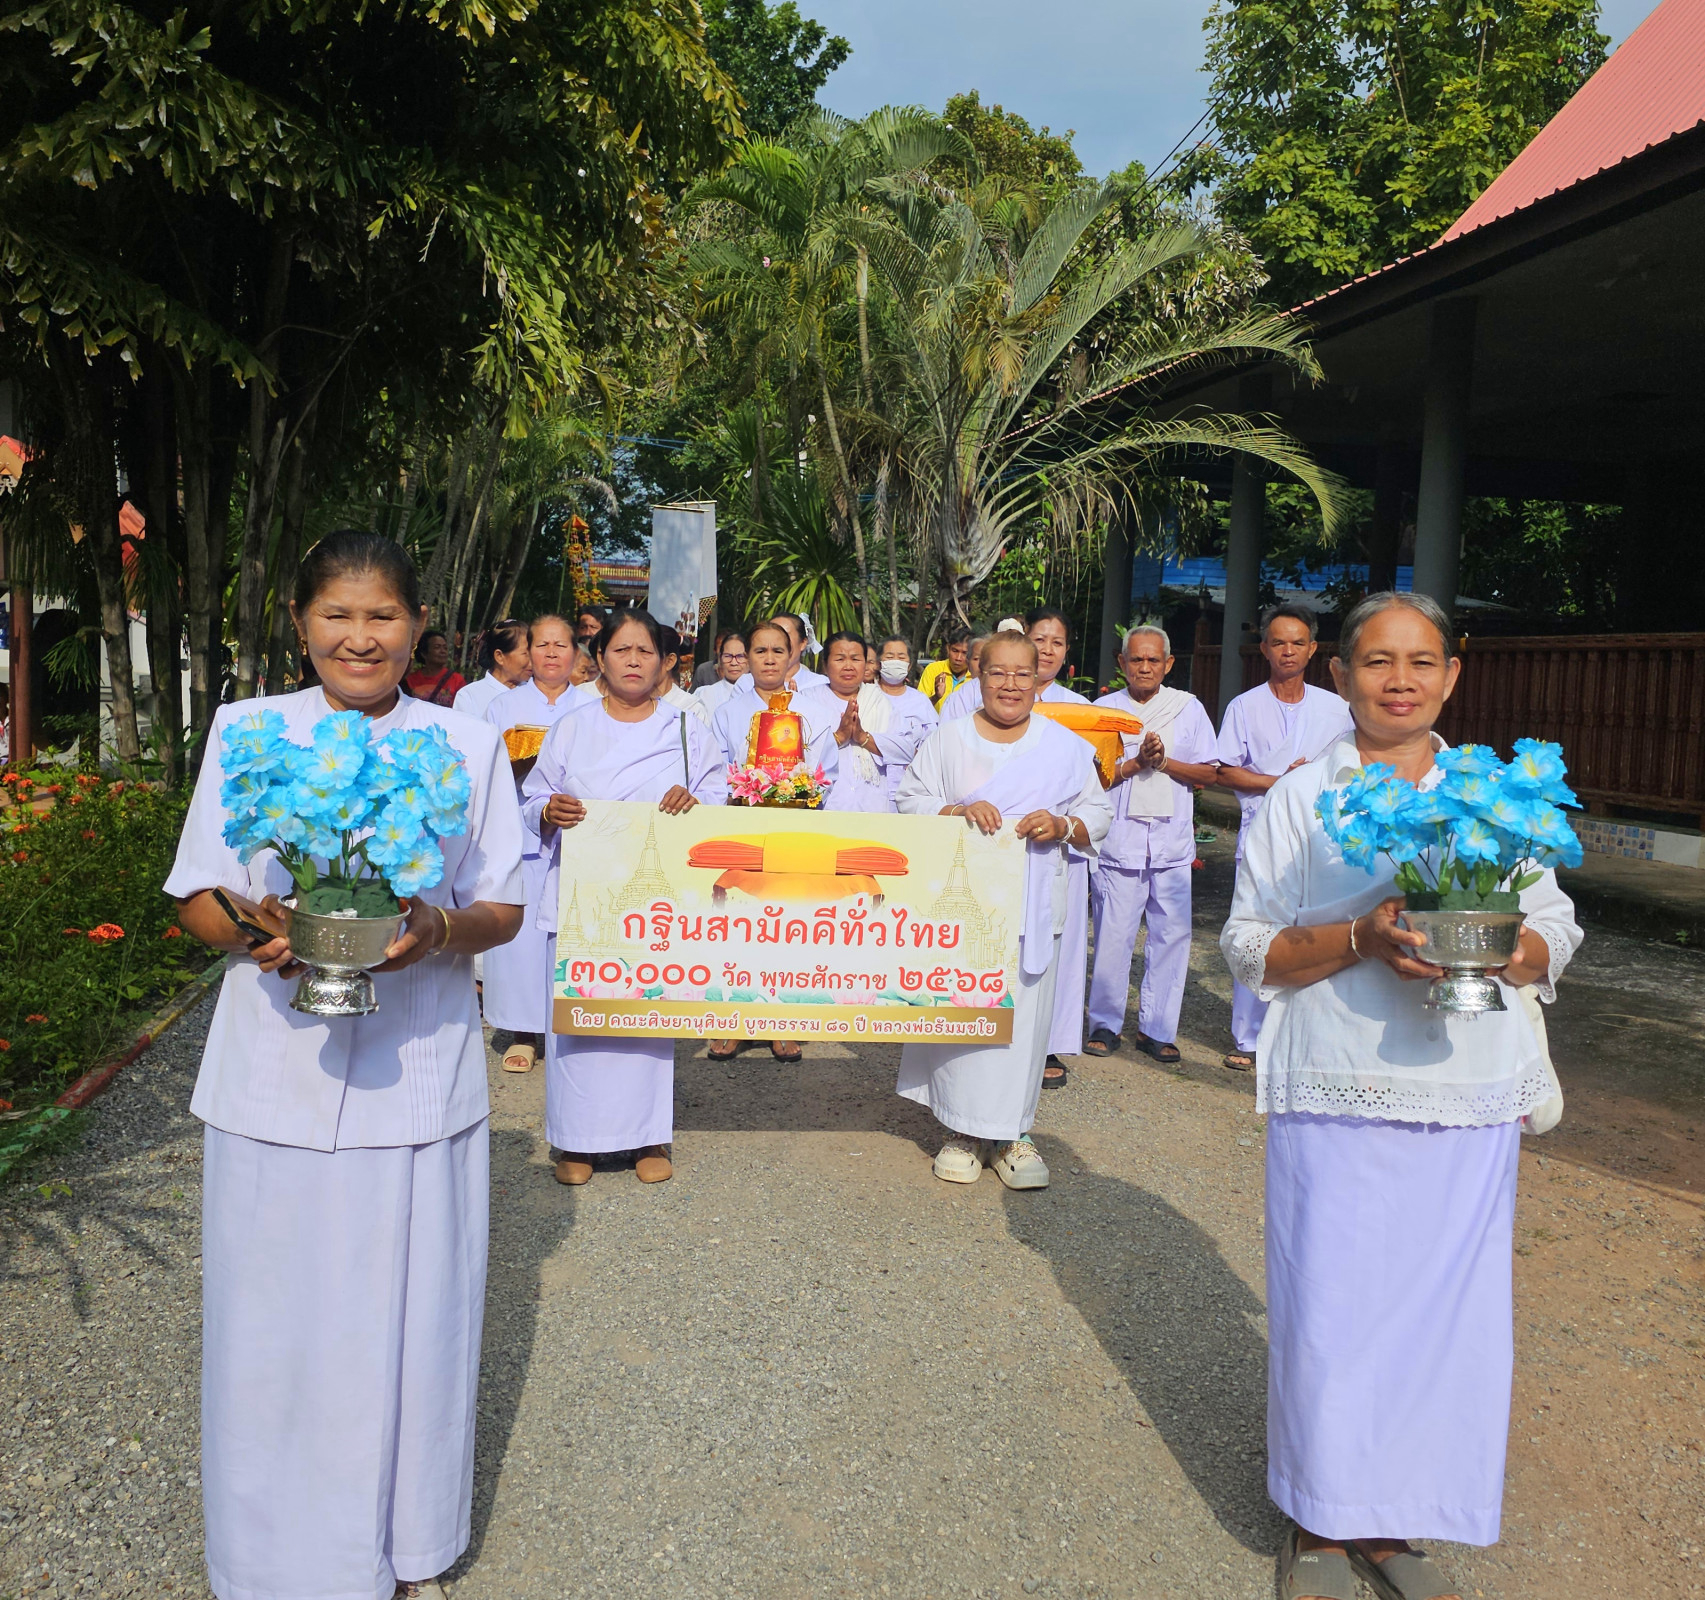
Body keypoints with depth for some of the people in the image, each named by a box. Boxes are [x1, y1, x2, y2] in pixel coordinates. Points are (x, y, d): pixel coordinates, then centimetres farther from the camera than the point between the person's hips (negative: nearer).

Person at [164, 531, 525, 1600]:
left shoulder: (470, 745, 4)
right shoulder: (247, 732, 4)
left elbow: (503, 910, 4)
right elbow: (197, 898, 5)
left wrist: (439, 929, -18)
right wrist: (254, 929, -17)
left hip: (419, 1073, 0)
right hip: (276, 1071, 0)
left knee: (410, 1318, 8)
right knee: (273, 1320, 7)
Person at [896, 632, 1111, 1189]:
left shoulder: (1065, 745, 9)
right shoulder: (948, 738, 8)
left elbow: (1098, 813, 9)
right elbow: (911, 802, 4)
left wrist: (1062, 825, -12)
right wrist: (958, 811, -14)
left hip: (1032, 905, 0)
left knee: (1025, 1014, 0)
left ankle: (1011, 1133, 13)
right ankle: (963, 1131, 12)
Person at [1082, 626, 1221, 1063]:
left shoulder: (1188, 709, 9)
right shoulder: (1104, 709, 7)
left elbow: (1208, 773, 5)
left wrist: (1164, 761, -9)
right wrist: (1137, 762, -12)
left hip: (1172, 843, 1)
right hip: (1118, 841, -1)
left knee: (1172, 934, 0)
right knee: (1112, 936, -2)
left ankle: (1156, 1029, 11)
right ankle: (1104, 1024, 13)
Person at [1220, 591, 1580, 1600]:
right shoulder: (1299, 798, 4)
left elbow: (1557, 932, 11)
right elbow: (1249, 947, 0)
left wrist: (1505, 947, -12)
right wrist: (1360, 938, -17)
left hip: (1470, 1101, 3)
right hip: (1336, 1099, -2)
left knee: (1447, 1311, 5)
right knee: (1331, 1308, 1)